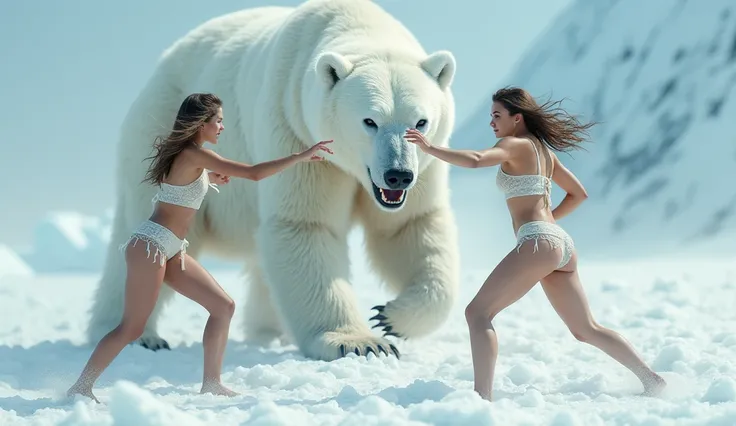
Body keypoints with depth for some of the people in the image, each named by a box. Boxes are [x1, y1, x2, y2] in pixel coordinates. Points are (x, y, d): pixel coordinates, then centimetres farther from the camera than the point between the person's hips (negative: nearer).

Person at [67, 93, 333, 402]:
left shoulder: (186, 153, 11)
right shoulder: (195, 155, -16)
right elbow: (254, 173, -23)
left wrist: (207, 179, 16)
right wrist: (302, 156, -17)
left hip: (171, 250, 10)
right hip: (150, 246, -10)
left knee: (223, 306, 6)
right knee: (132, 328, -6)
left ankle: (211, 383, 11)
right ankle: (81, 387, 4)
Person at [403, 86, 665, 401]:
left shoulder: (516, 145, -2)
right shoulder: (543, 149, 22)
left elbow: (474, 160, -22)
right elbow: (578, 193, 28)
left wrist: (430, 147, -18)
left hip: (538, 242, -9)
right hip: (562, 244, 9)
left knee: (478, 312, -9)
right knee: (586, 329, 19)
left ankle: (482, 397, -20)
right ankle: (650, 379, 19)